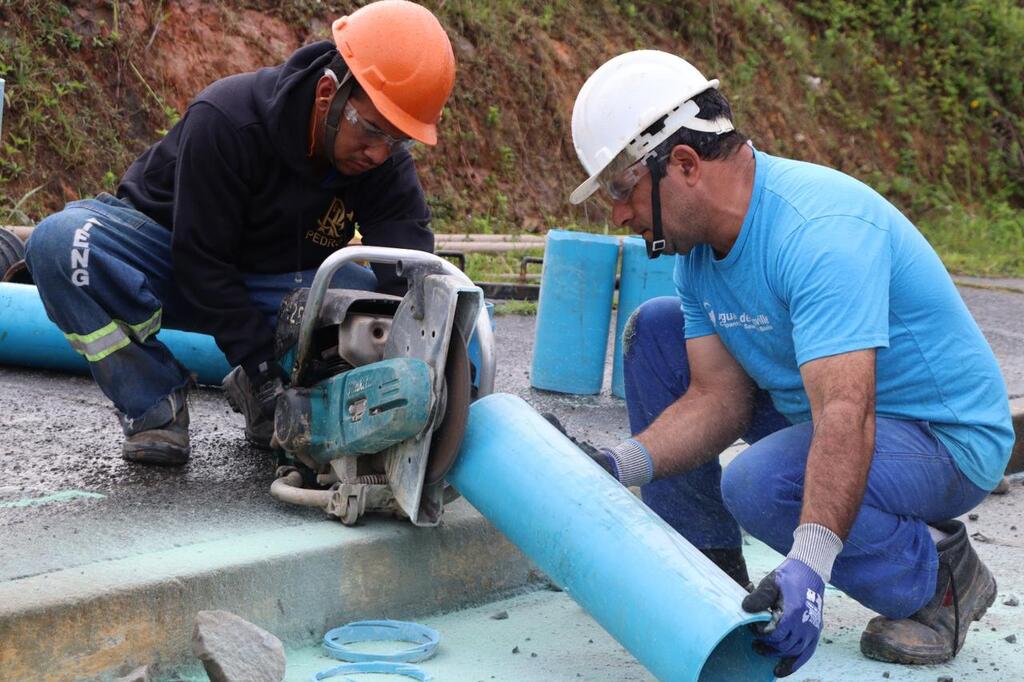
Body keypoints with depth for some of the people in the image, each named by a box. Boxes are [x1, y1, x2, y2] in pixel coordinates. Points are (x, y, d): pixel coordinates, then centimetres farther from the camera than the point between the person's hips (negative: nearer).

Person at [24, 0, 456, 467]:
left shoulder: (387, 163, -19)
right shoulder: (226, 117, -31)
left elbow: (412, 283, -25)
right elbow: (202, 260, -26)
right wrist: (264, 366, -29)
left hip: (277, 285, 3)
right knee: (61, 241, -34)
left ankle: (259, 395, -1)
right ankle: (155, 405, -18)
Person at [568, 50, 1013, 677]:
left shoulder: (821, 228, -31)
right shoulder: (699, 245, -2)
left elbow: (846, 413, -41)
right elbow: (721, 398, -2)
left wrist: (809, 563, -51)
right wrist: (622, 466, -18)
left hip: (945, 438, -9)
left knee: (761, 483, -34)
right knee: (656, 329, 2)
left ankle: (938, 577, -7)